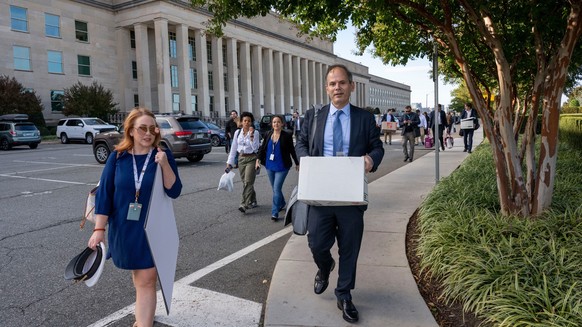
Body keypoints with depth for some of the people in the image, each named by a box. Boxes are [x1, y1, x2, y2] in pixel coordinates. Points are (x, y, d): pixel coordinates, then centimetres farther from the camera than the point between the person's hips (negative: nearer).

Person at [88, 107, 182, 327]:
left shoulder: (163, 155, -8)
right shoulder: (118, 157, -6)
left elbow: (174, 191, -13)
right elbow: (104, 193, -5)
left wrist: (164, 165, -27)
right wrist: (99, 229, -9)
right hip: (124, 228, 2)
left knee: (146, 280, -4)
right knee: (138, 276, 21)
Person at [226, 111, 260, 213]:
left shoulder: (255, 133, -6)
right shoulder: (237, 133, 4)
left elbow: (255, 148, -15)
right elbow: (233, 148, 8)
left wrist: (251, 135, -22)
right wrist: (229, 162, 6)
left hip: (251, 159, -4)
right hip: (241, 158, 5)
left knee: (248, 182, -12)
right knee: (245, 182, 11)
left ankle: (244, 204, -14)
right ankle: (253, 201, 28)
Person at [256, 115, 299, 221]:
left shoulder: (287, 136, -6)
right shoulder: (268, 134, 3)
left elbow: (292, 150, 2)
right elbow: (262, 147, 8)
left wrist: (297, 163, 9)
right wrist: (258, 159, -4)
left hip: (282, 166, -4)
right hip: (269, 166, 5)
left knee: (276, 189, -10)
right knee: (275, 189, 16)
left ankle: (274, 213, -4)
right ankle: (282, 203, 42)